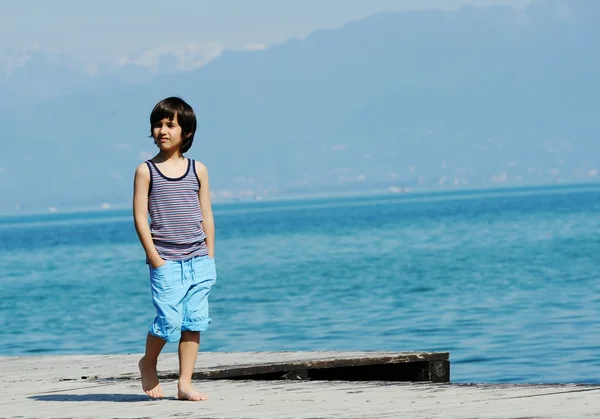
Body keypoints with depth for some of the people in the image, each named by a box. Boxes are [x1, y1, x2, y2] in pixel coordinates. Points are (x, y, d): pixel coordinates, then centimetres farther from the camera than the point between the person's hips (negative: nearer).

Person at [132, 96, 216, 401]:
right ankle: (148, 364, 17)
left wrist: (210, 256, 6)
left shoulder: (198, 170, 8)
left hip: (198, 261, 3)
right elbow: (140, 216, -3)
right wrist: (154, 257, -10)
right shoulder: (146, 171, 1)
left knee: (194, 321, 0)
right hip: (166, 261, -3)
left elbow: (206, 216, 10)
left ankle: (185, 384, 6)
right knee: (169, 320, -11)